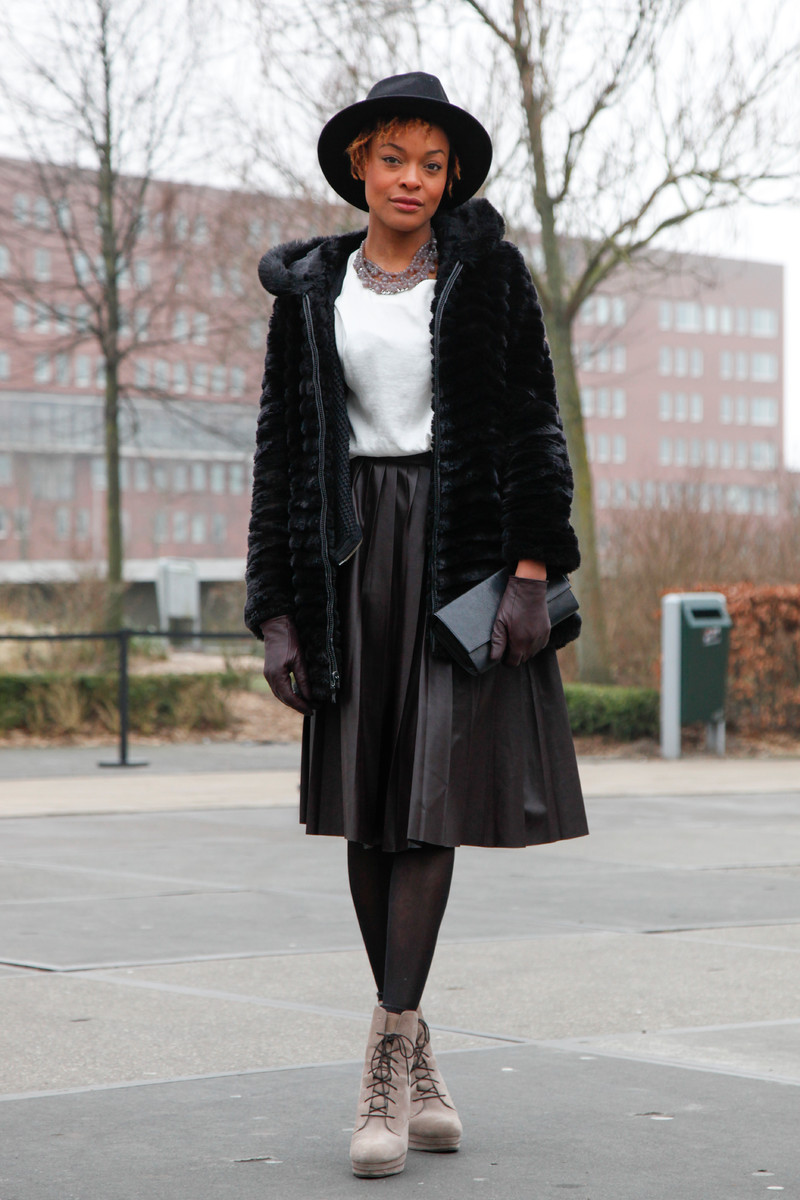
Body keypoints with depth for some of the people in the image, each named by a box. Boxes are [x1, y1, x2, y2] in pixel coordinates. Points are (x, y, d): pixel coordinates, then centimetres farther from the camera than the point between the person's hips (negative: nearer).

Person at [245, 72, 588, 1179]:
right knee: (367, 803, 2)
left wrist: (533, 568, -10)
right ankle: (415, 1057, 14)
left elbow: (532, 420, 1)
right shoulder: (310, 289, 11)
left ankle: (387, 1063, -8)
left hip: (464, 548, -2)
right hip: (353, 551, 3)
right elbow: (283, 451, 10)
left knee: (431, 795, -10)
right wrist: (275, 610, 3)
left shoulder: (486, 270, 5)